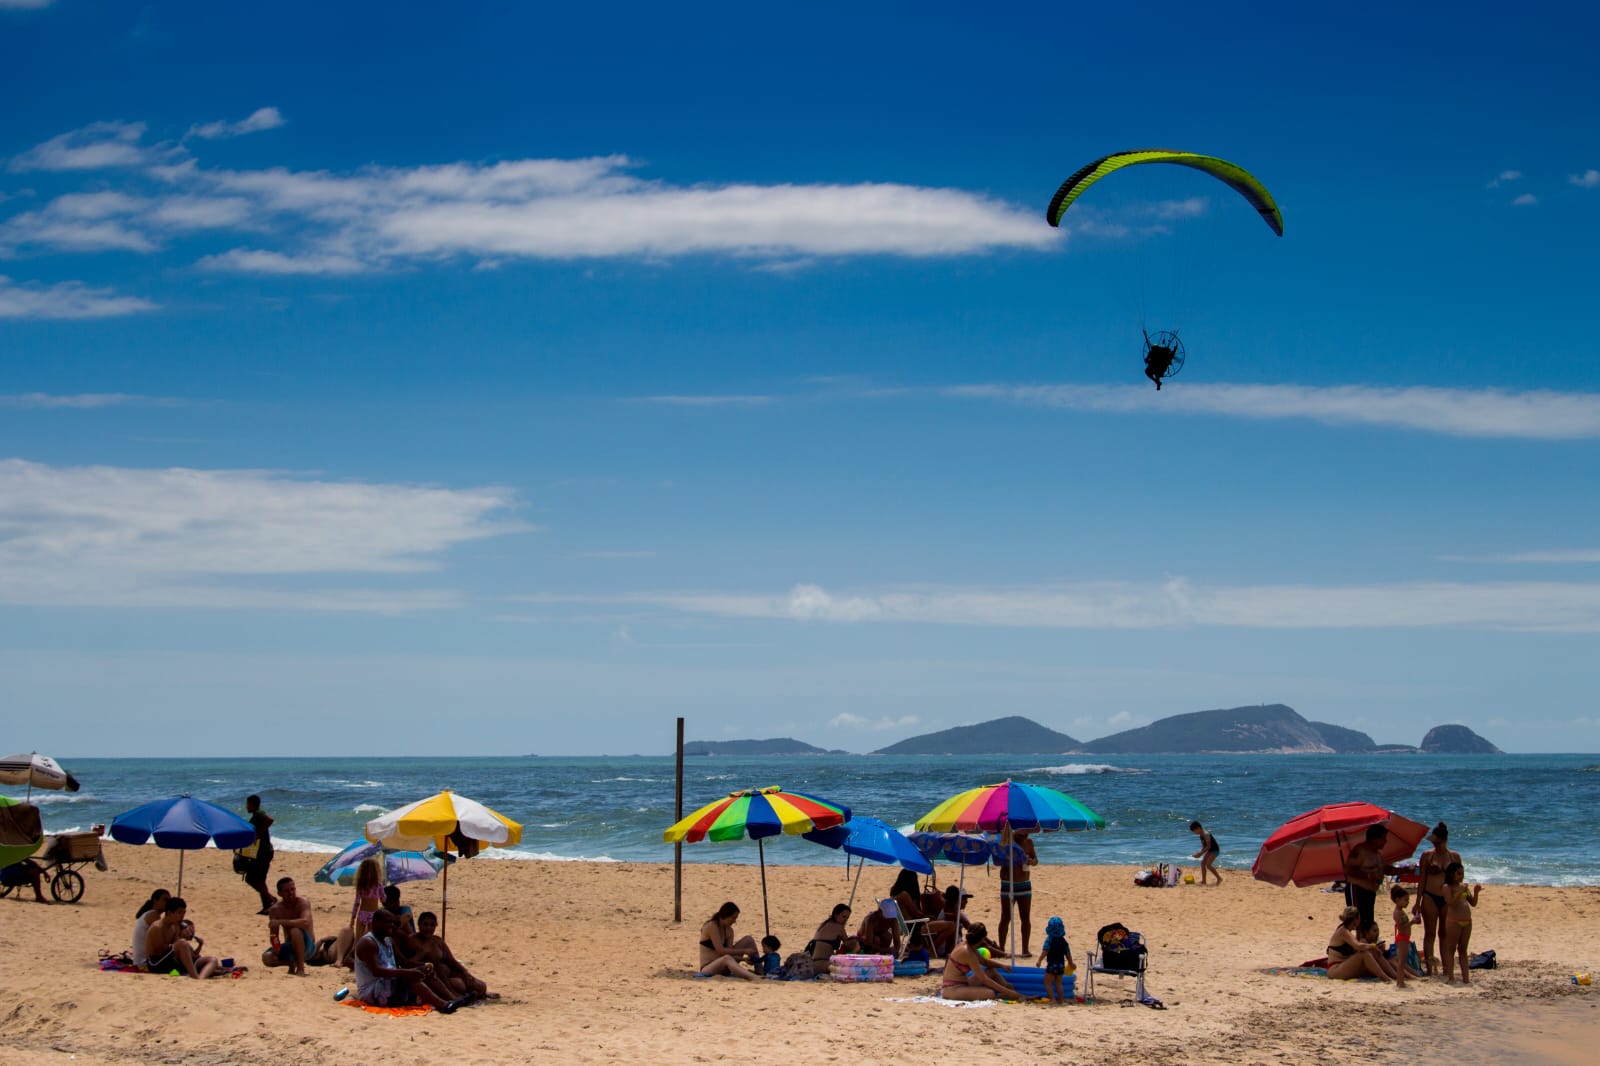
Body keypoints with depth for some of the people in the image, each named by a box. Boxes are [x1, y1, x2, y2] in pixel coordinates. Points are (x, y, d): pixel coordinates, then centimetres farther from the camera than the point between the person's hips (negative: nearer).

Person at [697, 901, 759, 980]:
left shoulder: (729, 931, 8)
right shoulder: (711, 926, -15)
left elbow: (729, 951, -3)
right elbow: (721, 951, -23)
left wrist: (744, 958, -21)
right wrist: (744, 951, -21)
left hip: (722, 965, 8)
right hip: (707, 969, -8)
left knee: (748, 940, 4)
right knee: (727, 958, -42)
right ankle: (753, 977, -65)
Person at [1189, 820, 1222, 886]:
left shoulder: (1206, 834, -23)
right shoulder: (1201, 835, 7)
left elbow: (1208, 846, -24)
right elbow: (1204, 846, 13)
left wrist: (1200, 853, -21)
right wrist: (1200, 853, -1)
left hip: (1214, 850, -10)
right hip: (1210, 850, 10)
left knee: (1208, 865, -18)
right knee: (1203, 863, 7)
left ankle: (1219, 878, -7)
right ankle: (1203, 880, 11)